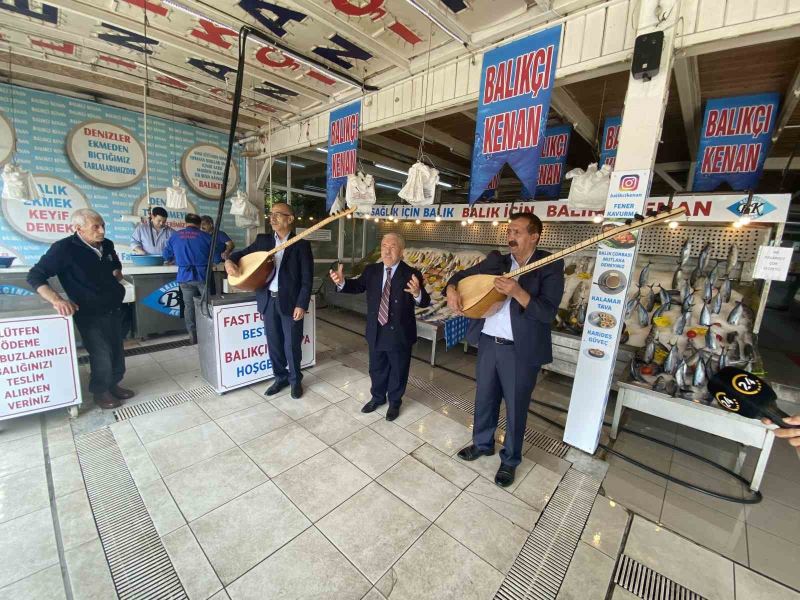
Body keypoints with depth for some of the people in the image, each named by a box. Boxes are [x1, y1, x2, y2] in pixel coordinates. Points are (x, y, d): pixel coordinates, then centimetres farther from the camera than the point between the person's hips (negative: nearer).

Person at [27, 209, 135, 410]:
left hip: (115, 310, 6)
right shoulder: (64, 248, -15)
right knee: (101, 356, 0)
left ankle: (113, 384, 32)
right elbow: (35, 276, -13)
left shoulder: (107, 245, 3)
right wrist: (56, 299, -28)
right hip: (90, 315, -6)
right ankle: (100, 392, 21)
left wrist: (117, 273, 3)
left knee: (117, 351, 14)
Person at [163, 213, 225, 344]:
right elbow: (221, 247, 11)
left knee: (189, 306, 8)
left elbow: (166, 256, 14)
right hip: (202, 275, -2)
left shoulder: (175, 236, 8)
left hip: (184, 277, 2)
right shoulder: (204, 236, 0)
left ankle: (193, 336, 9)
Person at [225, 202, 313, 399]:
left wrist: (301, 305, -15)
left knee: (292, 344, 5)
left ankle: (295, 379, 25)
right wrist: (229, 261, -4)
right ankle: (281, 377, 32)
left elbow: (307, 279, -8)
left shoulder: (301, 245, -5)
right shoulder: (262, 240, 9)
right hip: (268, 300, 5)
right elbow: (242, 253, 20)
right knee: (273, 343, 13)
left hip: (290, 302, -4)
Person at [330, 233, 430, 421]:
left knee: (397, 371, 17)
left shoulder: (411, 274, -15)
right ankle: (377, 397, 48)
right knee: (377, 369, 23)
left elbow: (425, 302, -21)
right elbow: (357, 286, 6)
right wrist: (342, 282, -15)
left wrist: (417, 293, -45)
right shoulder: (371, 270, -2)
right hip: (376, 332, 4)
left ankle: (394, 402, 41)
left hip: (399, 334, -3)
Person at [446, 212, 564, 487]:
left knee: (515, 408, 13)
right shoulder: (495, 260, 5)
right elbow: (460, 275, 9)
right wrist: (452, 290, -13)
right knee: (484, 399, 20)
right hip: (488, 344, 4)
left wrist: (517, 292, -30)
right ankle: (482, 444, 45)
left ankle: (510, 460, 37)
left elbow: (548, 312, -17)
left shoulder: (551, 266, -8)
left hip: (521, 350, -4)